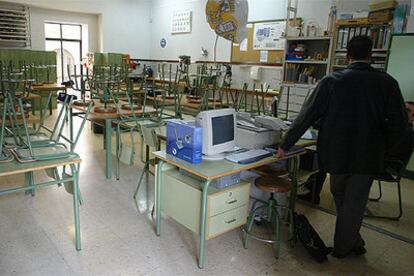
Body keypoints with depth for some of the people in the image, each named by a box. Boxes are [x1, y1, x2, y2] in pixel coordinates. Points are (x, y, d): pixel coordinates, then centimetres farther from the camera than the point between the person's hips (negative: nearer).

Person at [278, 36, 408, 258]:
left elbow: (307, 116, -10)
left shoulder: (331, 81, -9)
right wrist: (382, 146, 12)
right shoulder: (387, 83, -6)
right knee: (355, 202, 14)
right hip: (368, 156, 0)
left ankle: (353, 241, 39)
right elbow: (398, 123, -5)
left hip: (337, 152, 0)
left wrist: (285, 145, -3)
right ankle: (343, 247, 28)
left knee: (340, 196, 23)